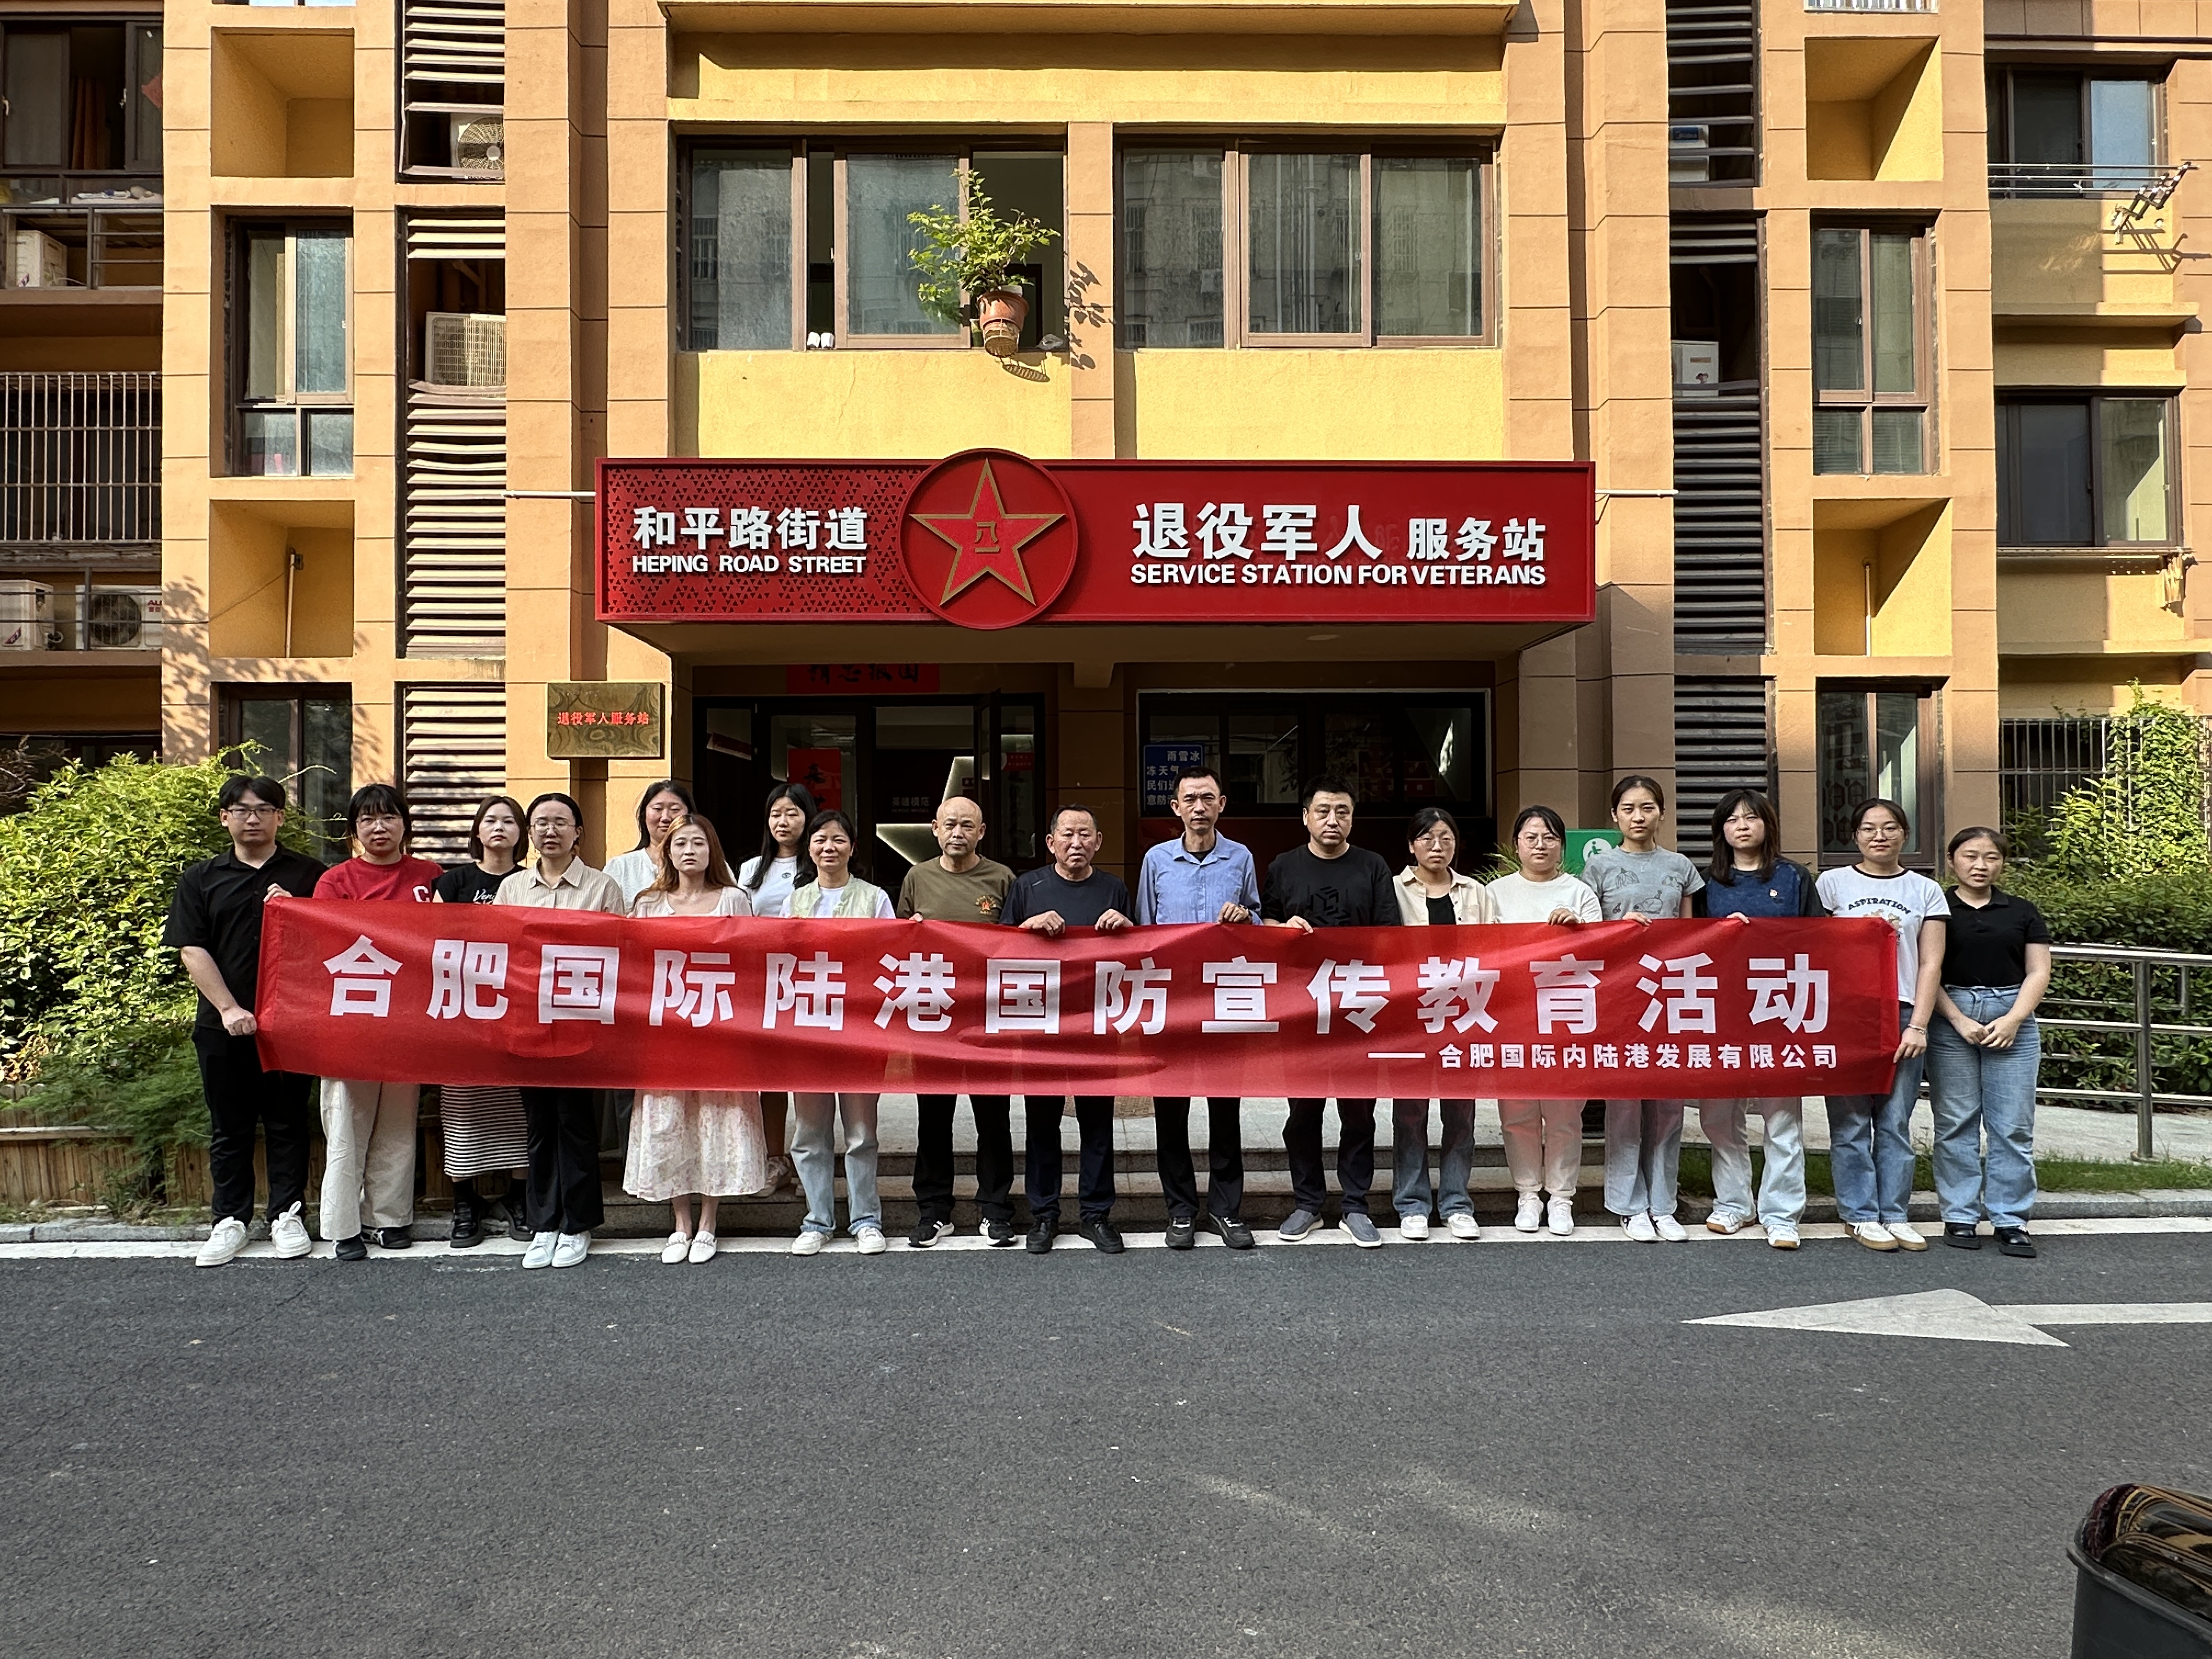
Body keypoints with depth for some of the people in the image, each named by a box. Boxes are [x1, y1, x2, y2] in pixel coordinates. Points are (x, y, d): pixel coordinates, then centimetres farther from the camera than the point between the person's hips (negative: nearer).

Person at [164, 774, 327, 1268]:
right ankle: (230, 1220, 19)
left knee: (288, 1122, 6)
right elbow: (192, 950, 1)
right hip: (224, 1024, 1)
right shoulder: (201, 879, 8)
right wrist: (229, 1009, -10)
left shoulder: (308, 875, 5)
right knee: (229, 1126, 9)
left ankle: (287, 1215, 16)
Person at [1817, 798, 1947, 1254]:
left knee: (1896, 1122, 2)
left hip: (1902, 1015, 1)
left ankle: (1894, 1213, 12)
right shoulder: (1833, 883, 7)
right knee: (1851, 1122, 0)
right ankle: (1860, 1215, 8)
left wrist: (1918, 1026, -1)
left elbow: (1930, 963, 6)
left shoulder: (1925, 891, 11)